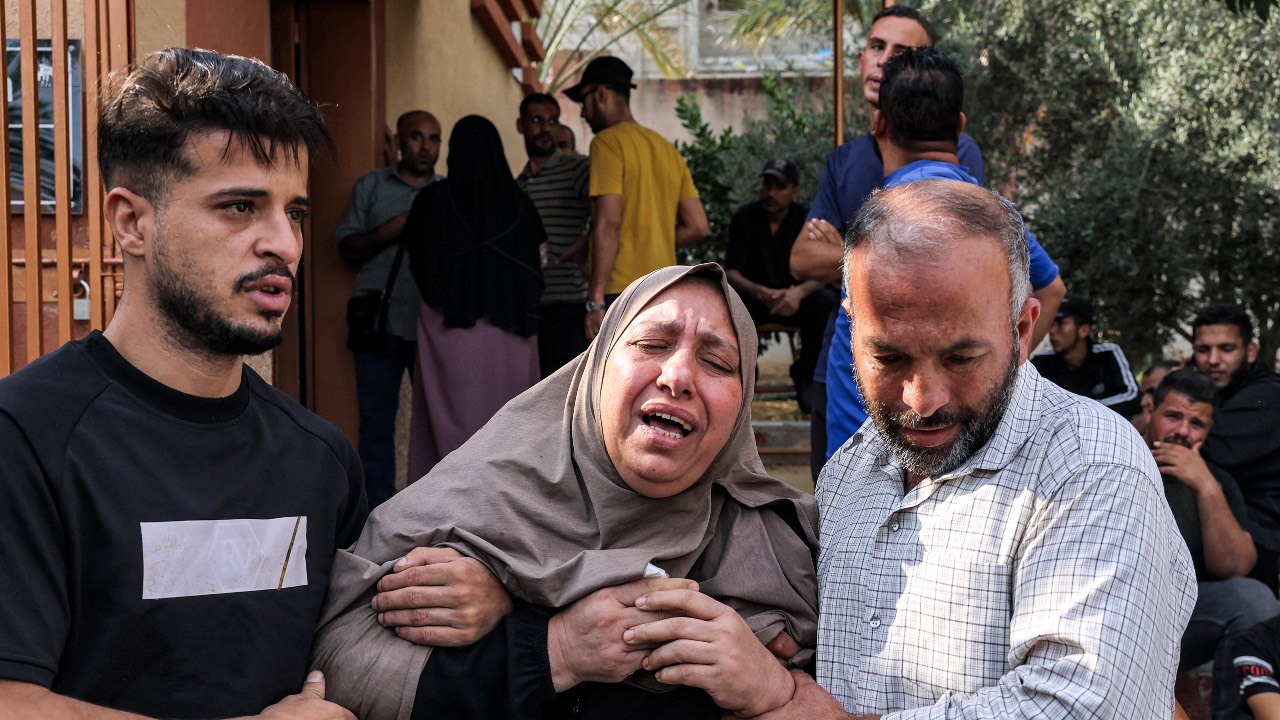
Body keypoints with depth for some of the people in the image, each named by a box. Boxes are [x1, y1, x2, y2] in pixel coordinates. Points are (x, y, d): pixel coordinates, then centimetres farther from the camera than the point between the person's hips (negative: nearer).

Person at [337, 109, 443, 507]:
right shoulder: (370, 186, 11)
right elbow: (347, 247, 6)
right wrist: (387, 233, -10)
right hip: (380, 322, 0)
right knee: (376, 419, 2)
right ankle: (378, 509, 9)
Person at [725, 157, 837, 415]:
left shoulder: (805, 219, -4)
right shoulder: (745, 217, -6)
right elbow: (731, 272, -11)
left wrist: (799, 292, -35)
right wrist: (761, 292, -33)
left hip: (794, 297, 1)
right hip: (753, 297, -1)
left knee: (826, 301, -30)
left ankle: (804, 373, -10)